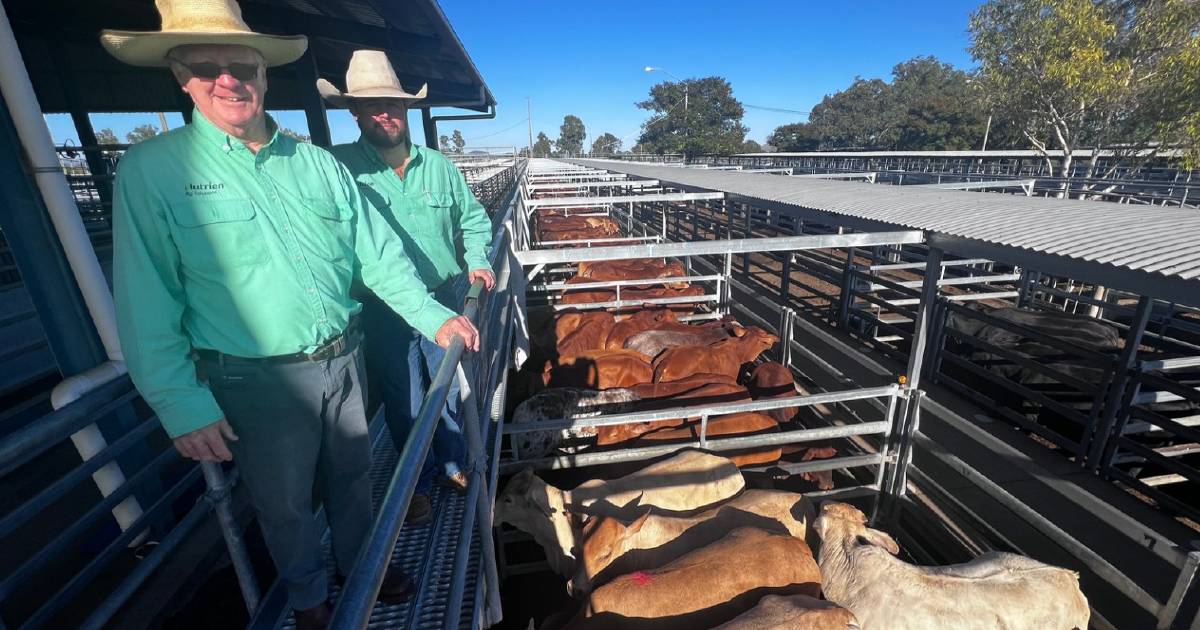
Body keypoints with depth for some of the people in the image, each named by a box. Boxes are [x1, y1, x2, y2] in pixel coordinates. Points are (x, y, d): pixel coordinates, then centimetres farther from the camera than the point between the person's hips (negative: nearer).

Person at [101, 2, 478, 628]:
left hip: (344, 359, 3)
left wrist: (433, 317, -5)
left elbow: (378, 253, 2)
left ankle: (362, 566, 48)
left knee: (351, 475, 21)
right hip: (256, 381, -3)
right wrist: (181, 405, -11)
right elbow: (146, 304, -8)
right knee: (285, 502, 16)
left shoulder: (317, 162, 3)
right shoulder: (151, 169, -7)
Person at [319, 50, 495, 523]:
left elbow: (473, 220, 12)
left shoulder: (438, 164, 4)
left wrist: (477, 260, -4)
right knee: (404, 401, 12)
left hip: (444, 301, 3)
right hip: (383, 311, -2)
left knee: (448, 389, 16)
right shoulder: (339, 166, -6)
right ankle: (418, 483, 34)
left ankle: (452, 465, 39)